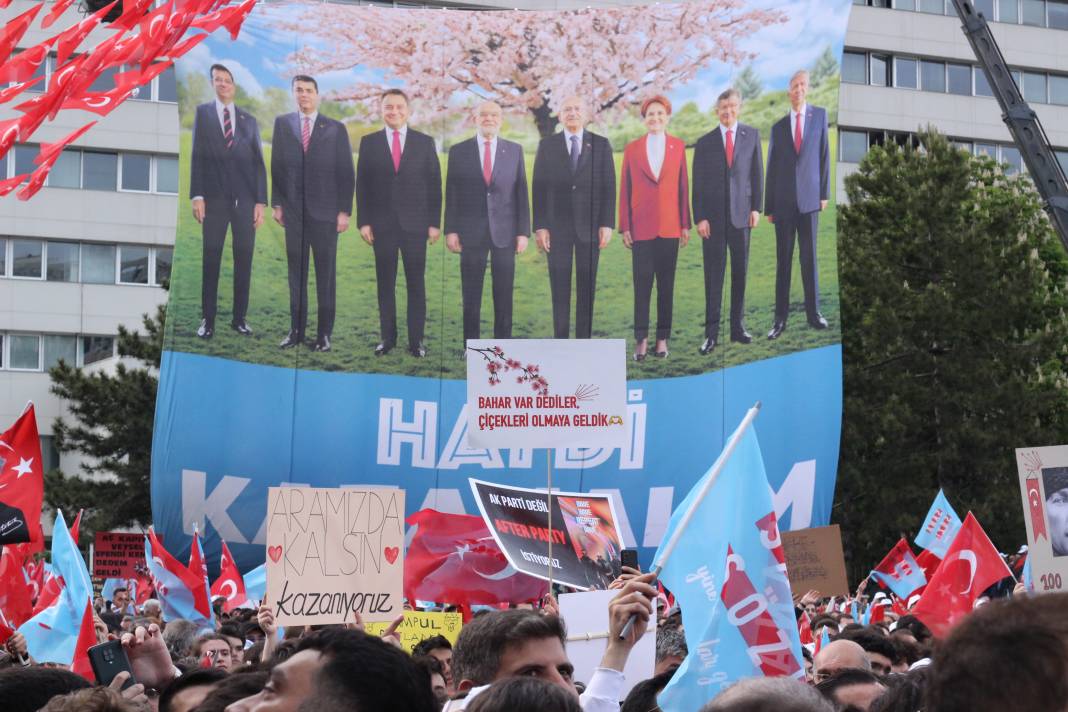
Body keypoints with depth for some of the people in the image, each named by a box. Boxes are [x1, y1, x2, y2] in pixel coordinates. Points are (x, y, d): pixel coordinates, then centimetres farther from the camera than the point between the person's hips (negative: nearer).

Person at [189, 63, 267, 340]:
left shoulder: (249, 120, 13)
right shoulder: (203, 112, 8)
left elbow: (258, 163, 9)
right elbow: (197, 156, 2)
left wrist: (260, 201, 0)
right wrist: (197, 196, -7)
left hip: (245, 200, 2)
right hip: (215, 198, -2)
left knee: (243, 259, 3)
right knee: (211, 259, 0)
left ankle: (239, 318, 9)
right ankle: (208, 320, 2)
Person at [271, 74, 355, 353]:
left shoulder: (335, 129, 4)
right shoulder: (282, 124, 8)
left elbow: (346, 173, 2)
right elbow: (277, 166, 9)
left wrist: (344, 211, -4)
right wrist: (277, 203, 2)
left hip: (325, 212, -1)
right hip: (293, 211, 1)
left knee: (326, 273, 2)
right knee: (296, 272, 5)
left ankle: (324, 332, 6)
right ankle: (296, 330, 9)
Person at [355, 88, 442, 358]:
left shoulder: (425, 142, 4)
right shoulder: (369, 142, 5)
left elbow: (434, 185, 4)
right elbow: (362, 184, 4)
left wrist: (434, 222, -2)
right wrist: (363, 221, -3)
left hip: (415, 224, 0)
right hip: (382, 224, 0)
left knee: (416, 284, 2)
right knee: (385, 284, 5)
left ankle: (416, 340, 7)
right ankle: (388, 337, 11)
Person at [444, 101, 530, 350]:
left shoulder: (514, 150, 7)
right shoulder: (459, 151, 4)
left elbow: (521, 193, 5)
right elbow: (451, 194, 4)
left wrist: (523, 231, -1)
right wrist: (450, 230, -3)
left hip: (505, 232, 1)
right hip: (471, 233, 0)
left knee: (504, 294, 2)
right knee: (471, 295, 2)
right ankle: (471, 347, 8)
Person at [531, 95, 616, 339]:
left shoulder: (600, 145, 5)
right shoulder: (547, 145, 5)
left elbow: (608, 187, 3)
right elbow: (539, 188, 2)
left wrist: (607, 224, -5)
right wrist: (540, 226, -5)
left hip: (589, 226, 0)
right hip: (557, 227, 0)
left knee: (586, 288, 2)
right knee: (559, 288, 1)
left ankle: (584, 340, 6)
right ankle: (560, 340, 5)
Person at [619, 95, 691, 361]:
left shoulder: (678, 147, 6)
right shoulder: (632, 148, 4)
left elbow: (683, 186, 6)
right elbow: (625, 189, 4)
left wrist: (685, 224, 4)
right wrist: (625, 227, 0)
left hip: (669, 226, 1)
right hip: (641, 226, -1)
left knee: (666, 284, 4)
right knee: (642, 284, -1)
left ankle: (662, 338, 10)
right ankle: (641, 339, 4)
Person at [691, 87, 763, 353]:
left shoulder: (751, 135, 6)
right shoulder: (705, 142, 3)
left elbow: (757, 173, 7)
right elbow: (698, 184, 2)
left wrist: (756, 207, 0)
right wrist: (699, 218, -6)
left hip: (741, 214, 1)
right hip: (713, 217, -1)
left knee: (740, 273, 6)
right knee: (713, 276, -1)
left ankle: (737, 328, 15)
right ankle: (711, 333, 2)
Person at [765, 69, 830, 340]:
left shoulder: (820, 115, 5)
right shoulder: (778, 127, 8)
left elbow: (824, 155, 4)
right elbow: (771, 169, 9)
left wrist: (824, 193, -1)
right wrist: (768, 207, 7)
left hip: (809, 199, -1)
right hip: (783, 202, 1)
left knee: (809, 257, 1)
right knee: (783, 260, 2)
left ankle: (813, 312, 8)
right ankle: (780, 318, 3)